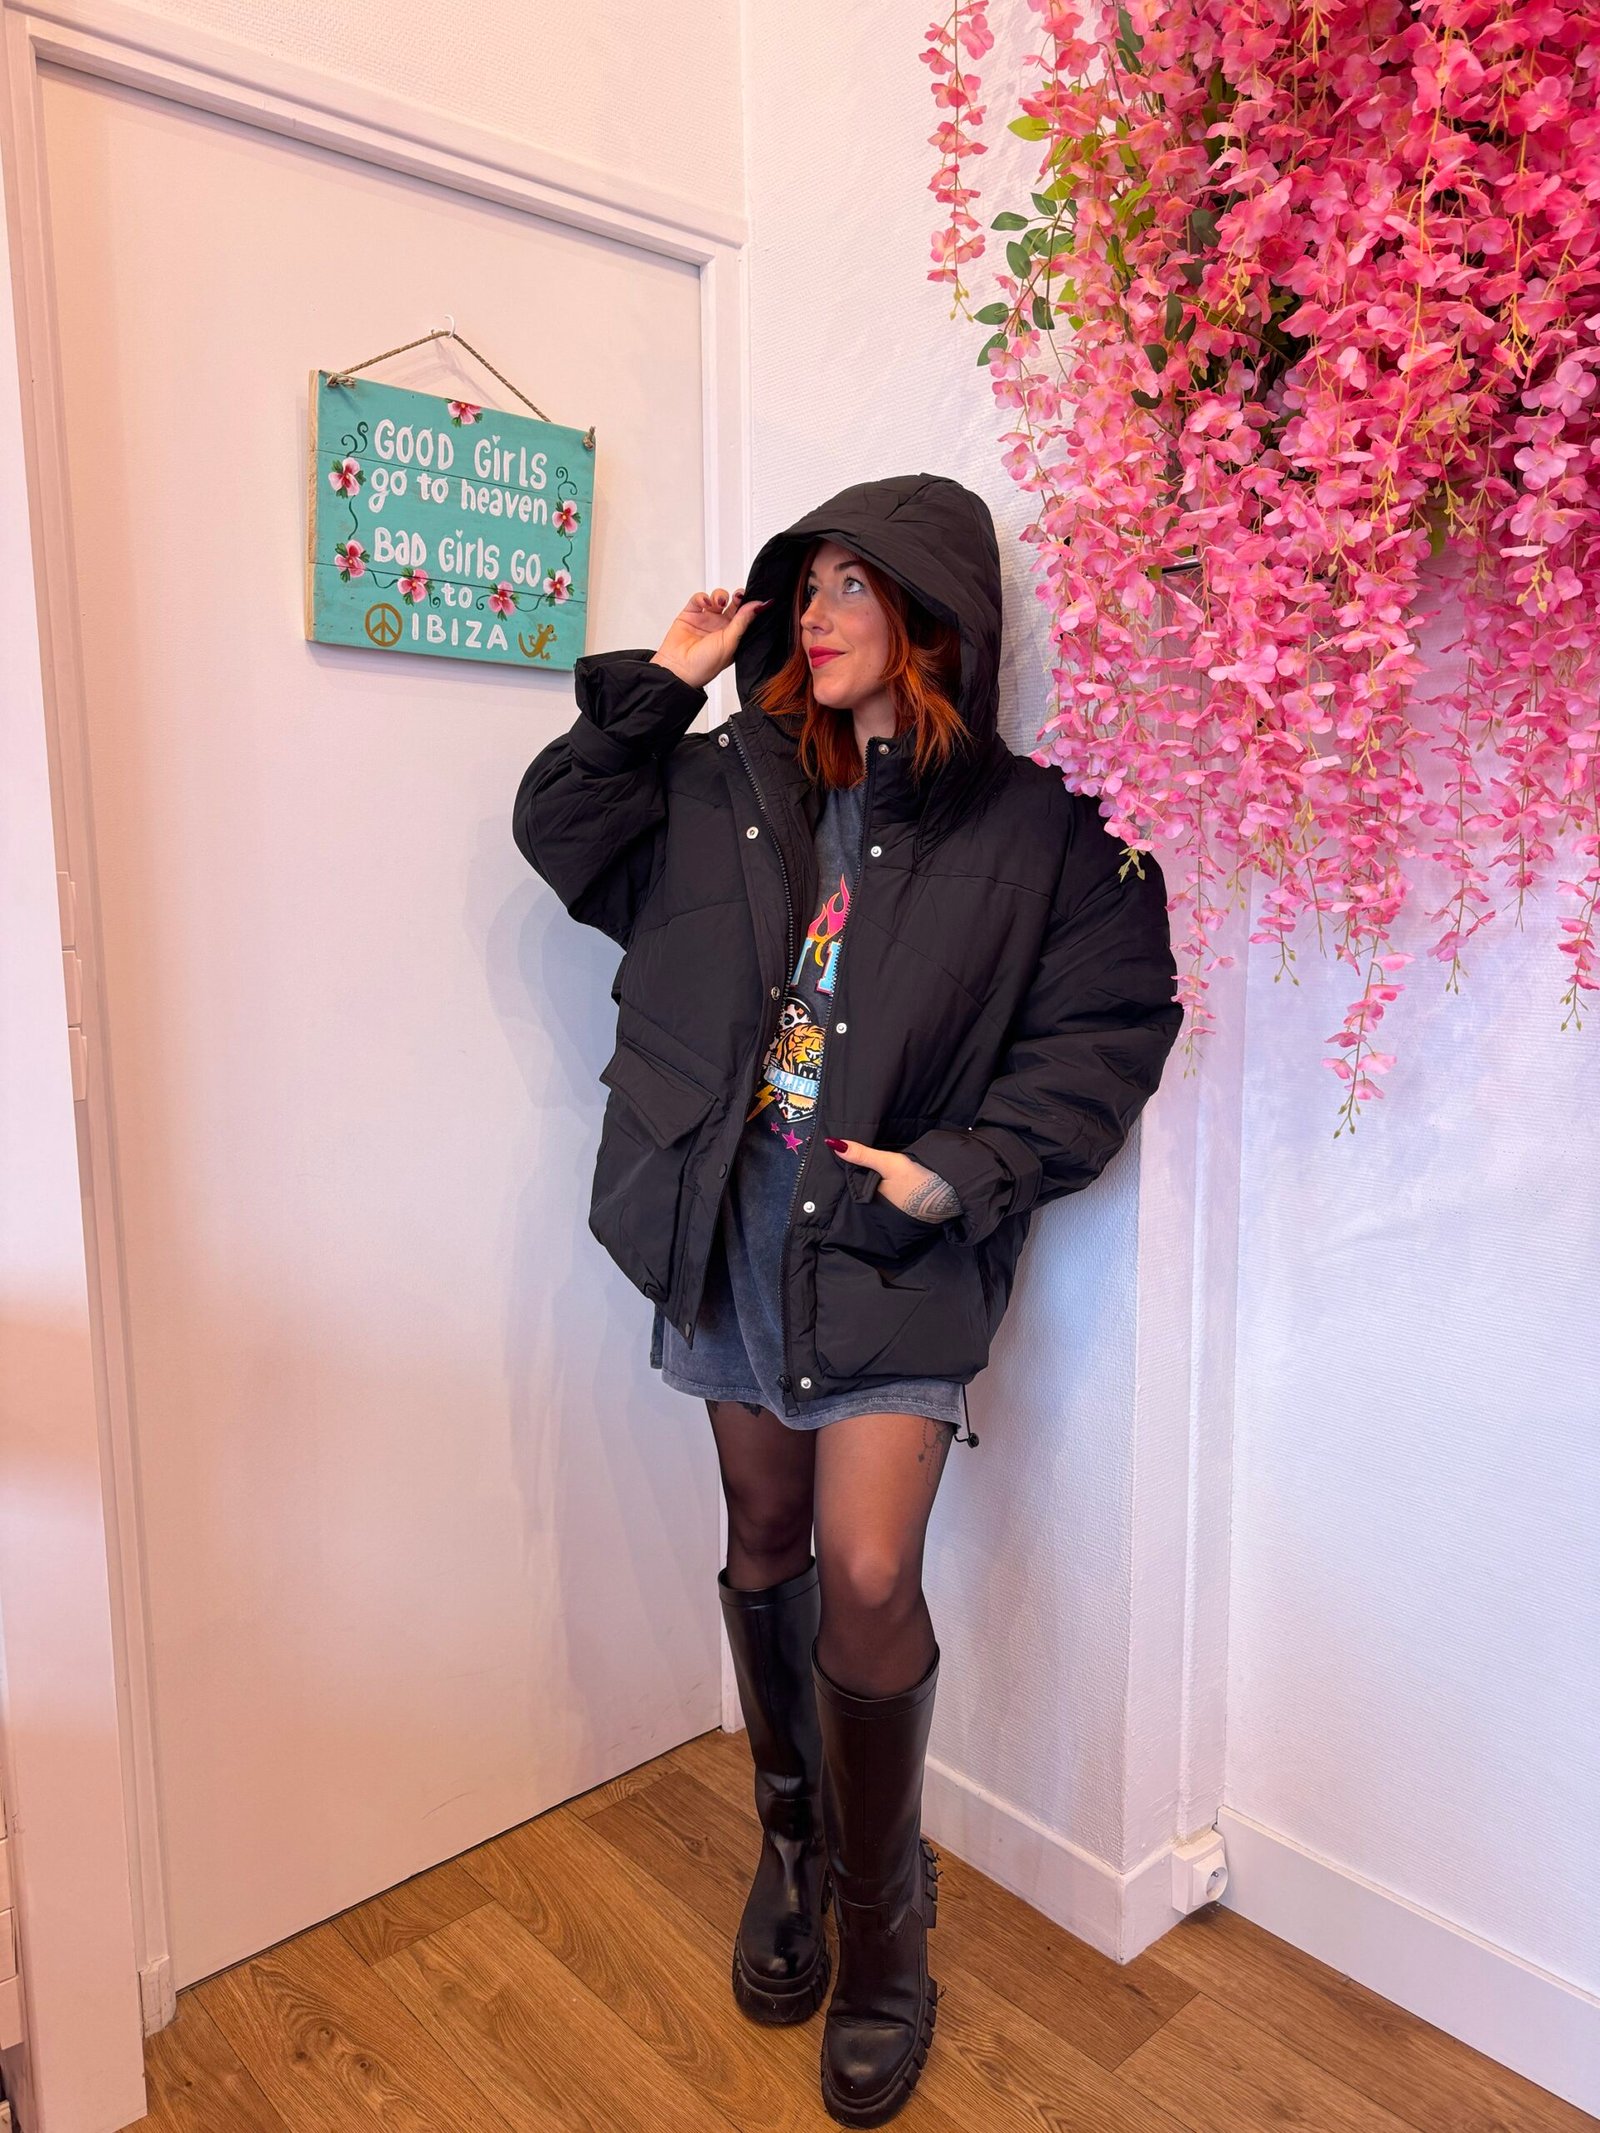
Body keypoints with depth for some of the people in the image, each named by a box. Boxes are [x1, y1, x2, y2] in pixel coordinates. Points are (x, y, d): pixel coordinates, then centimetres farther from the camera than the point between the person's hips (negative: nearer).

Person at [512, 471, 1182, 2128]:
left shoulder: (1036, 824, -4)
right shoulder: (728, 783, 8)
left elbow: (1108, 1027, -6)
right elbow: (564, 838, 12)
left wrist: (960, 1170, -15)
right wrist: (654, 687, 3)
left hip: (898, 1238, -4)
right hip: (734, 1218, 4)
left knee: (868, 1583, -6)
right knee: (766, 1544, 15)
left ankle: (882, 1939, 22)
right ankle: (790, 1847, 41)